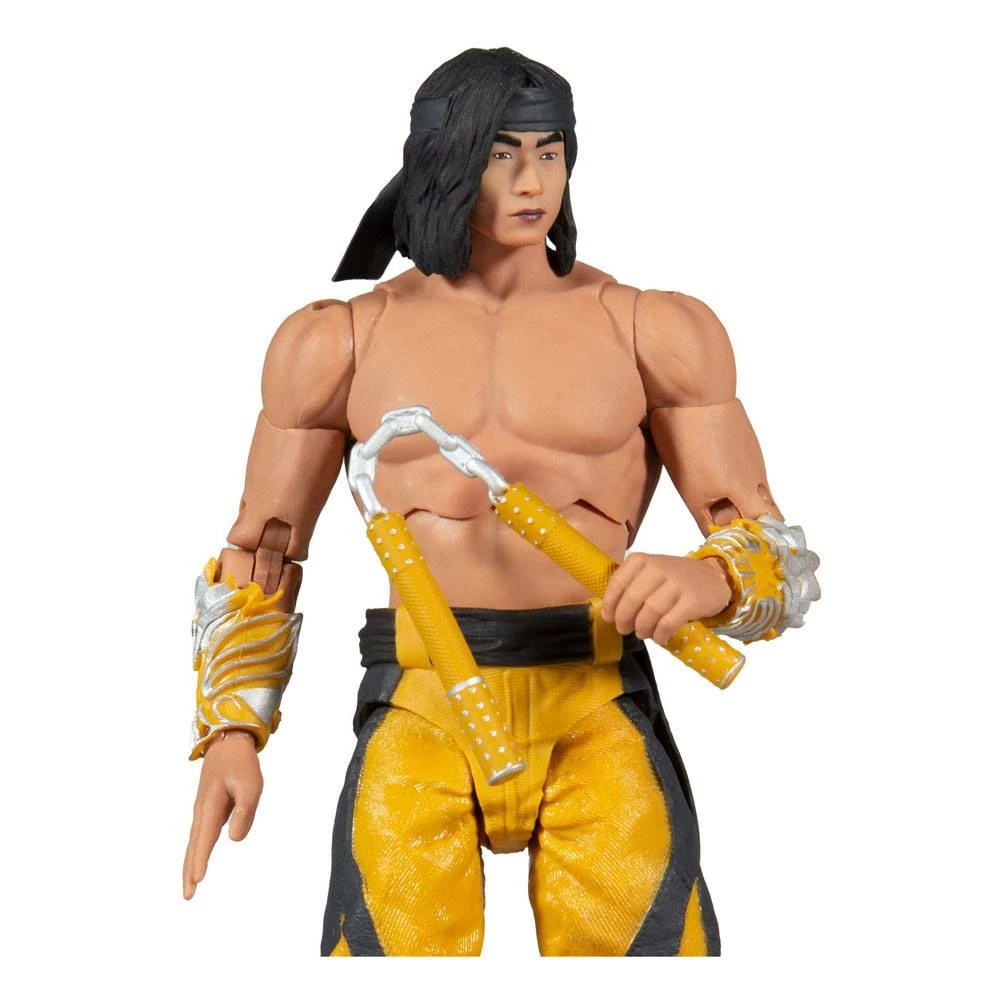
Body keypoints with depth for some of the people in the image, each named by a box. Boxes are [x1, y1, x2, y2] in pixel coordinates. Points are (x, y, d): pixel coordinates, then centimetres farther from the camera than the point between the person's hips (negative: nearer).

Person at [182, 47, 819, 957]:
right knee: (397, 934, -22)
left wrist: (706, 581, -19)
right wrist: (229, 736, 0)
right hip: (420, 716, 1)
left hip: (598, 710, 0)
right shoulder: (344, 340, 11)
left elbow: (780, 563, 5)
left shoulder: (653, 331, 7)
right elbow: (255, 566, 16)